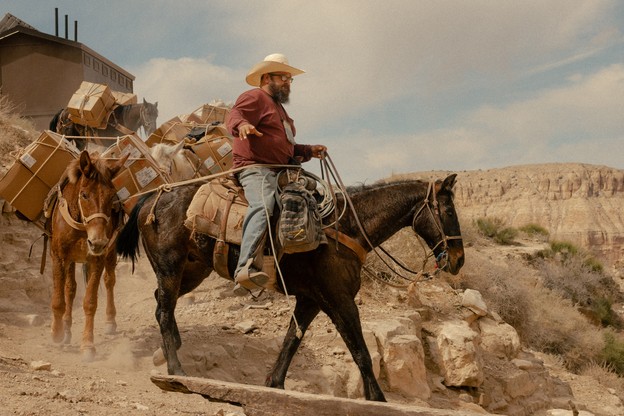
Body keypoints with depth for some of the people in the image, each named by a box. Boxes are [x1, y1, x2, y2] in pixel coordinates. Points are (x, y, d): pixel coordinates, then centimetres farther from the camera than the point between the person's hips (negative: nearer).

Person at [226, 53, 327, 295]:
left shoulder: (279, 109, 34)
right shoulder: (255, 97, 3)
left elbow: (288, 147, 41)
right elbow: (234, 116, -18)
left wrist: (310, 151, 26)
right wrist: (242, 125, -41)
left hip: (280, 170, 11)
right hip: (255, 168, -11)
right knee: (263, 206, -35)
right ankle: (246, 268, -50)